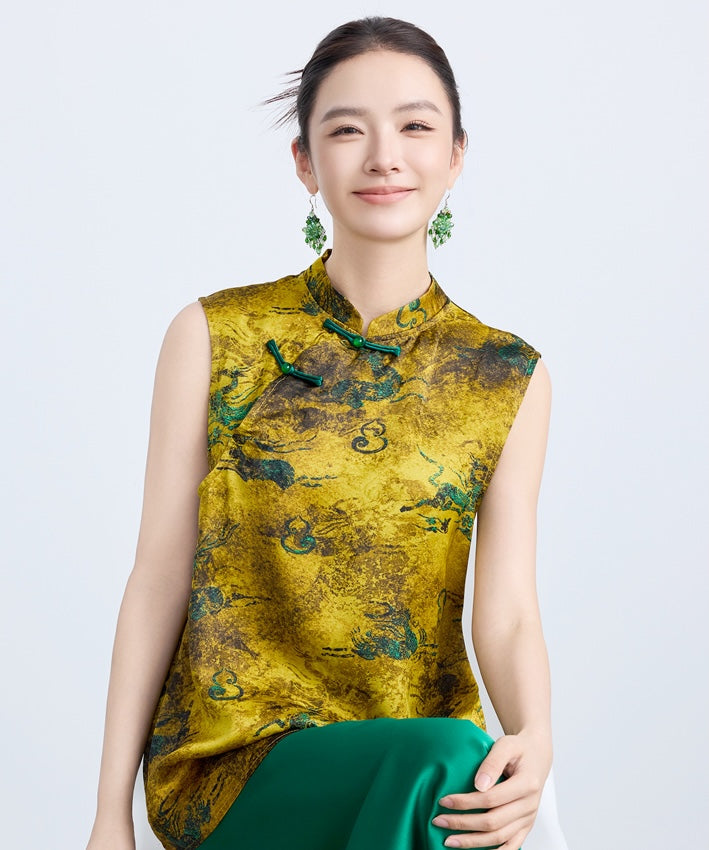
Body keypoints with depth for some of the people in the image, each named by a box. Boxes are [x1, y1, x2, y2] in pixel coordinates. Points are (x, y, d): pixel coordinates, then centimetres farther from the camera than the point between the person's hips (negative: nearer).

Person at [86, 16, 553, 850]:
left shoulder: (508, 381, 4)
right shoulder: (213, 339, -1)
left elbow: (507, 611, -2)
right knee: (443, 763, -31)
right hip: (234, 753, -2)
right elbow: (159, 579, 0)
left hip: (423, 762, 2)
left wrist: (533, 737, -24)